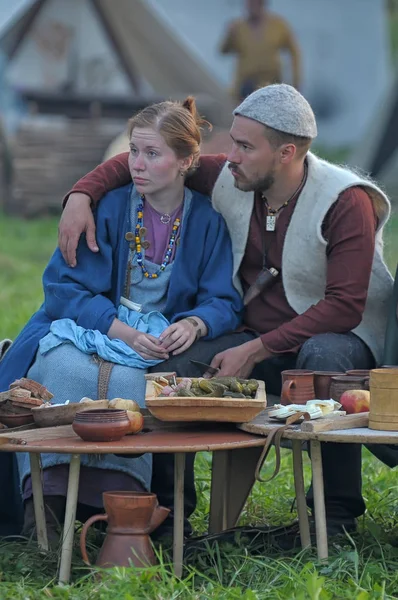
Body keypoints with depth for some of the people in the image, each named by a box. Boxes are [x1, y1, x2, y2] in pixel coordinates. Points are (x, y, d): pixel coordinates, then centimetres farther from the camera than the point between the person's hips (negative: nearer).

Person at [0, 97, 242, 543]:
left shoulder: (207, 222, 2)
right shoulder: (109, 207, 0)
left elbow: (223, 302, 1)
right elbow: (63, 285, -4)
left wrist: (194, 324, -23)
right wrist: (120, 330, -18)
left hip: (156, 343, 0)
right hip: (81, 329, 0)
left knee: (126, 383, -35)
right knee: (65, 370, -33)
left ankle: (116, 498, -32)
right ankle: (46, 501, -30)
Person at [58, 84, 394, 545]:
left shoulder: (346, 201, -18)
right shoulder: (230, 181, -2)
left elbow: (344, 307, -23)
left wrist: (255, 351, -26)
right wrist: (81, 195, -8)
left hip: (339, 339, -5)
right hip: (258, 343, 5)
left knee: (323, 356, -40)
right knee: (171, 373, -20)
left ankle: (338, 511, -28)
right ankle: (167, 511, 0)